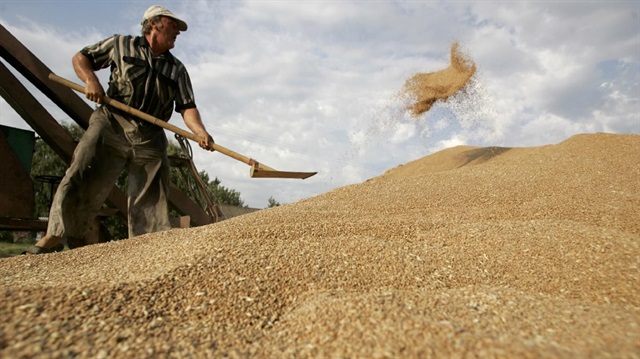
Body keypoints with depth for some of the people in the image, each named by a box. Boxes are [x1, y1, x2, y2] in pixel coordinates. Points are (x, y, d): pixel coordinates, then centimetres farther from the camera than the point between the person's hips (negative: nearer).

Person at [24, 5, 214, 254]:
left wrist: (200, 132, -18)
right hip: (112, 124, -2)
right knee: (82, 179, -11)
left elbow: (187, 108, 2)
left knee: (152, 198, 0)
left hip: (151, 137, 2)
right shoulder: (122, 45, 10)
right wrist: (90, 79, -6)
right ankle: (55, 235, 2)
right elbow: (80, 57, 16)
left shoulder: (177, 70, 12)